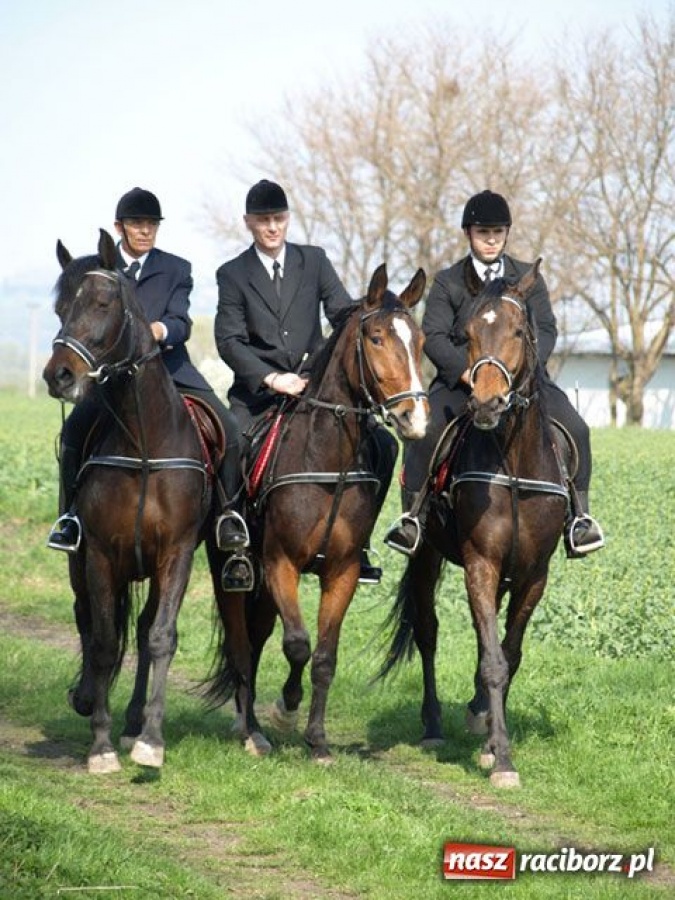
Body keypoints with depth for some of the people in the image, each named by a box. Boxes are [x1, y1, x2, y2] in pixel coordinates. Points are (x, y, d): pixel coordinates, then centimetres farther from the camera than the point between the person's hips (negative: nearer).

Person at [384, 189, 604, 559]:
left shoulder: (528, 278, 14)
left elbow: (545, 330, 4)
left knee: (575, 430, -21)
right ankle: (413, 517, -16)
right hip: (461, 378, -1)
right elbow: (433, 336, -2)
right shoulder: (447, 283, 9)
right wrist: (466, 371, -19)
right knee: (424, 429, -28)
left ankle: (579, 517, -8)